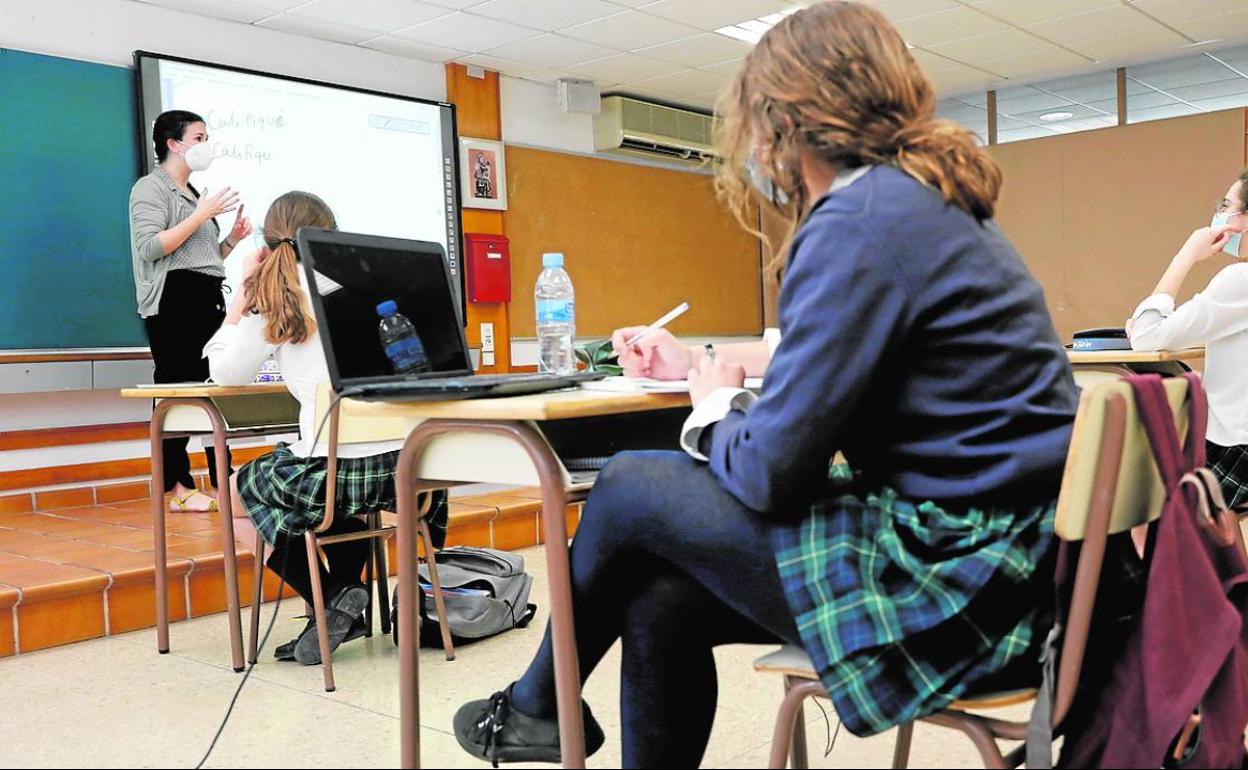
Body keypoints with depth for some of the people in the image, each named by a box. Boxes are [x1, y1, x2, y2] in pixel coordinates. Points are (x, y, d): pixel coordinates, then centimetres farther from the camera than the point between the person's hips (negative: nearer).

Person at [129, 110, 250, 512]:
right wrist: (203, 214, -15)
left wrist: (233, 238, 10)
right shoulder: (152, 187, -1)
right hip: (175, 299, -8)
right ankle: (177, 488, -5)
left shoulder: (195, 193, 25)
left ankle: (222, 483, 6)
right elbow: (151, 247, -16)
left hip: (209, 298, 9)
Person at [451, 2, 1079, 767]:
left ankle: (536, 707, 28)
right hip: (997, 547, 9)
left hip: (957, 578, -9)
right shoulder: (926, 197, 14)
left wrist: (716, 404, 3)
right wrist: (703, 360, 37)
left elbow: (768, 470, -19)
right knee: (660, 601, 9)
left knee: (631, 489, 2)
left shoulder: (860, 221, -18)